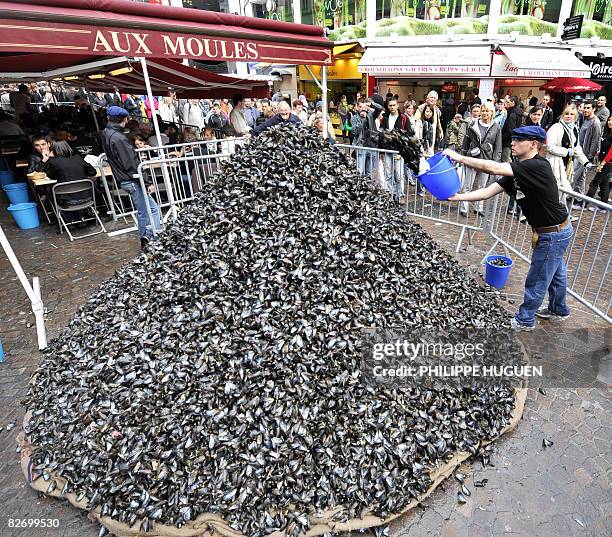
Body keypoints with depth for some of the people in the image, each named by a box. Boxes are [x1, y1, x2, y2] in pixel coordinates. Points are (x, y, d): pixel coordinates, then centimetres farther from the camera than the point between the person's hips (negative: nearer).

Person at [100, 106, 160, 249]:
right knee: (153, 209, -10)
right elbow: (132, 164, -21)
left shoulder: (106, 133, 11)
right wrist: (148, 182, -18)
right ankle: (150, 236, -20)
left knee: (142, 210, 16)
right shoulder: (118, 138, -18)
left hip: (122, 179, 10)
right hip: (131, 180, -10)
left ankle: (144, 240, 22)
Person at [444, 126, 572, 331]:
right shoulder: (517, 170, 0)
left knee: (536, 280, 6)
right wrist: (459, 197, -16)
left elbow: (494, 168, -37)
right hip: (556, 230, 9)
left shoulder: (538, 166, -28)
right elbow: (489, 191, -5)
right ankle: (559, 310, 49)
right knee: (556, 273, 27)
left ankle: (525, 320, 25)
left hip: (553, 233, -9)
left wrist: (460, 158, -33)